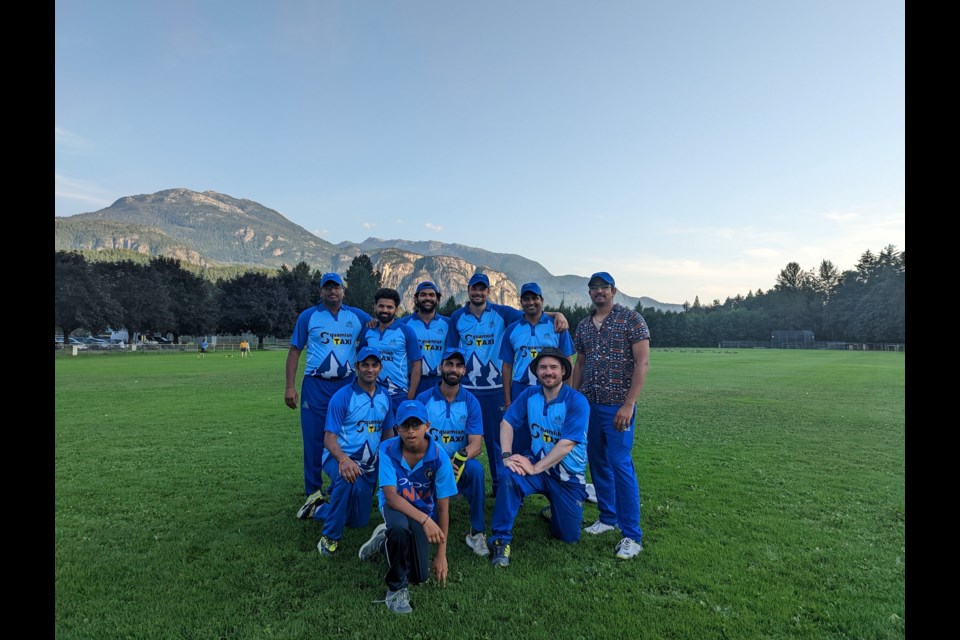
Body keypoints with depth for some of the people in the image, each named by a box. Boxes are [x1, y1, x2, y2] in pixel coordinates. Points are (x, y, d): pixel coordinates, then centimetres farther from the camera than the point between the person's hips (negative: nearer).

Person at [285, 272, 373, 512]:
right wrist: (290, 386, -3)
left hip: (347, 384, 1)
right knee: (314, 439, 1)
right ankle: (313, 492, 14)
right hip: (315, 386, -1)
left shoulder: (357, 316, 7)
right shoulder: (308, 316, 4)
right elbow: (294, 351, 4)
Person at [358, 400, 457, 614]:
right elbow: (391, 496, -28)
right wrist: (425, 520, -41)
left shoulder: (439, 457, -26)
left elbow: (443, 508, -18)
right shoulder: (387, 449, -25)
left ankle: (385, 543, 28)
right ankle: (396, 588, -10)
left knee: (419, 576, -1)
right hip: (395, 505, -2)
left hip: (424, 509, 2)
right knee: (400, 527, -38)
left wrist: (441, 553, -16)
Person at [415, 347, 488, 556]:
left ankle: (477, 532, -16)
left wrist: (459, 460, -31)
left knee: (475, 467, -33)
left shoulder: (470, 401, -2)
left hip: (459, 467, 1)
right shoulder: (424, 398, -2)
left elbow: (476, 444, -9)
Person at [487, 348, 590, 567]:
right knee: (509, 476, -31)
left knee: (568, 536, 4)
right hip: (537, 463, 2)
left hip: (569, 475, -1)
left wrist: (536, 468, -27)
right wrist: (507, 456, -21)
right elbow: (507, 423, -6)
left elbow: (567, 444, -23)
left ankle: (555, 510, 39)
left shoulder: (576, 401, -17)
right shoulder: (529, 394, -4)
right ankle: (500, 540, -16)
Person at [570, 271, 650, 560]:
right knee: (597, 463, 12)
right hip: (588, 404, 6)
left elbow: (642, 363, -10)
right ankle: (608, 517, 28)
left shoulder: (631, 319, -6)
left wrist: (628, 404, -17)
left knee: (620, 464, -8)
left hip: (617, 406, -6)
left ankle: (632, 535, 2)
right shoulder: (583, 326, 12)